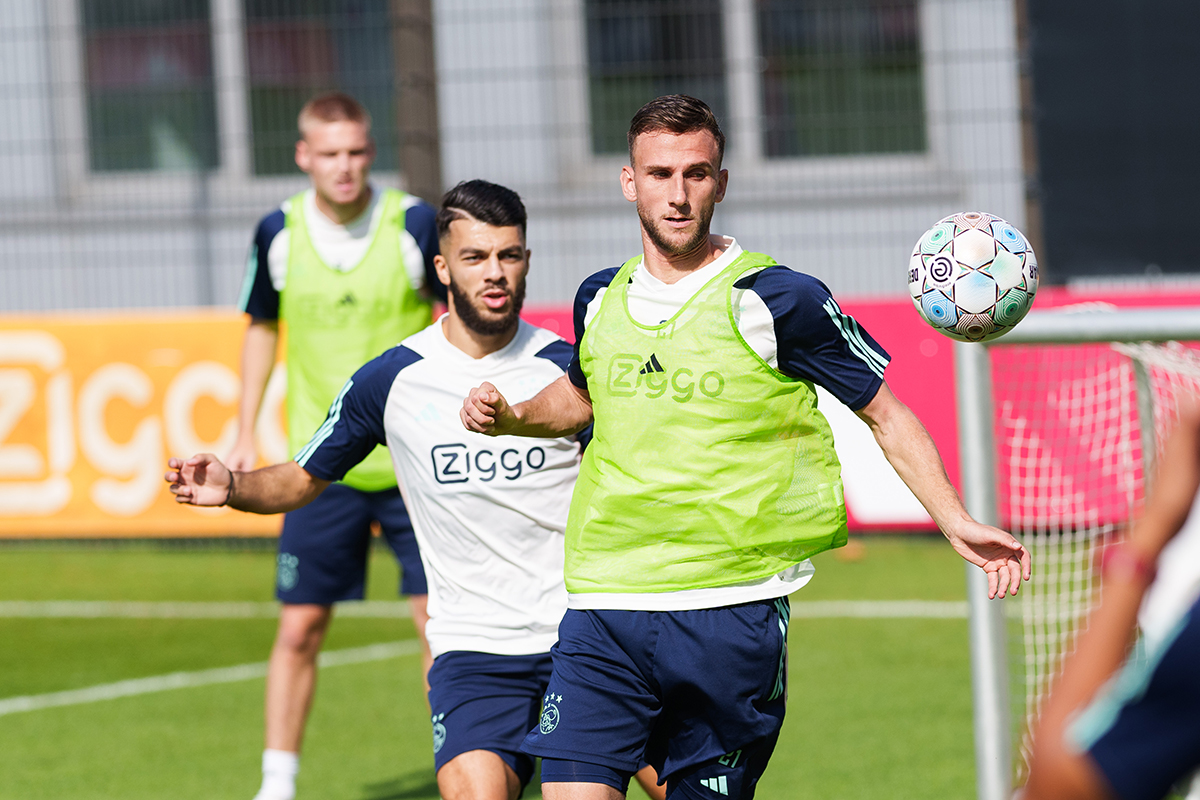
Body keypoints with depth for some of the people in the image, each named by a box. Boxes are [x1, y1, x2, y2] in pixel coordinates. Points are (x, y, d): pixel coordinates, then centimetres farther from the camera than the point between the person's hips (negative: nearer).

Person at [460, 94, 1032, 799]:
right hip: (604, 603, 3)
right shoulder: (600, 300, 9)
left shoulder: (779, 300, -6)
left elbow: (886, 415, 3)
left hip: (733, 614, -3)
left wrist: (957, 523, -6)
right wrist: (510, 416, 12)